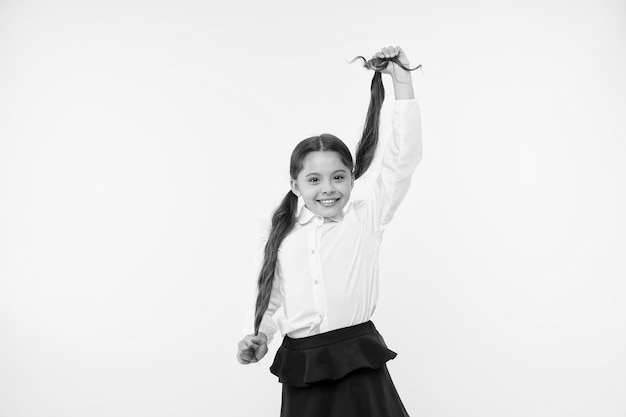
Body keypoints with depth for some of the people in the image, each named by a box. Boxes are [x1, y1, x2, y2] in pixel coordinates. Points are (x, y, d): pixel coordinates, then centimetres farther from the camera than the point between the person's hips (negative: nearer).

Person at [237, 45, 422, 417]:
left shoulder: (366, 218, 0)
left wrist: (402, 80, -12)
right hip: (301, 369, 3)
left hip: (359, 366, -2)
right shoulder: (285, 236, 8)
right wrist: (260, 336, -3)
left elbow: (404, 156, -9)